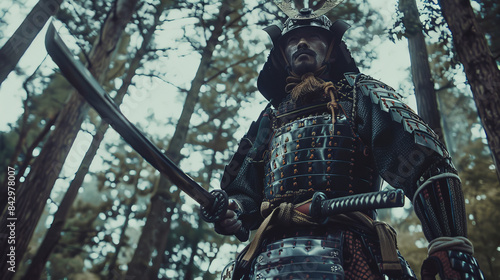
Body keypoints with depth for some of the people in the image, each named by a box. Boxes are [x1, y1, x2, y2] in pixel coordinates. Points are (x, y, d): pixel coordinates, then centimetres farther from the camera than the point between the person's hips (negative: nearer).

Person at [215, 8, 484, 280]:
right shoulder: (269, 118, 25)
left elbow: (424, 159, -1)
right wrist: (230, 211, 2)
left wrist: (452, 244, -13)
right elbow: (244, 192, 26)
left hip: (343, 256, -2)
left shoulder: (359, 92, 14)